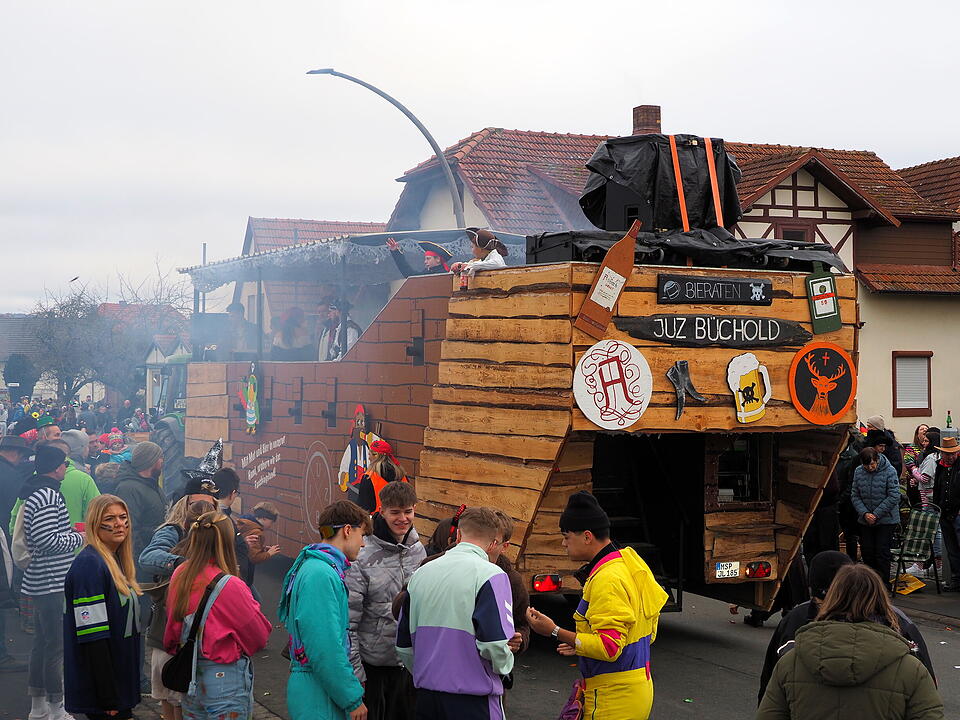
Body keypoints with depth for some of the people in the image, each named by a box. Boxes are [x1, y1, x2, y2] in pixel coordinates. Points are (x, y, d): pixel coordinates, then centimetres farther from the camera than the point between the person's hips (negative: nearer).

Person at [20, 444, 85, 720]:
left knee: (42, 642, 17)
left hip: (42, 581, 10)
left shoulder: (34, 493, 13)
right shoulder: (48, 495, -18)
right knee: (56, 645, -3)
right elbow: (46, 539, -25)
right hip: (52, 583, -10)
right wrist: (79, 537, -12)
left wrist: (71, 532, 12)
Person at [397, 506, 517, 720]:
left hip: (426, 696, 6)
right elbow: (495, 644, -21)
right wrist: (506, 664, 0)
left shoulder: (420, 574, 8)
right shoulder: (491, 575, -11)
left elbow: (404, 646, 13)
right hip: (474, 700, -6)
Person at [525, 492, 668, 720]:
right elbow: (649, 633, 18)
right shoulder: (631, 564, 11)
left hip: (613, 699, -10)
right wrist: (582, 644, 14)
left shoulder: (606, 580, -20)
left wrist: (554, 631, -21)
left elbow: (609, 648, -25)